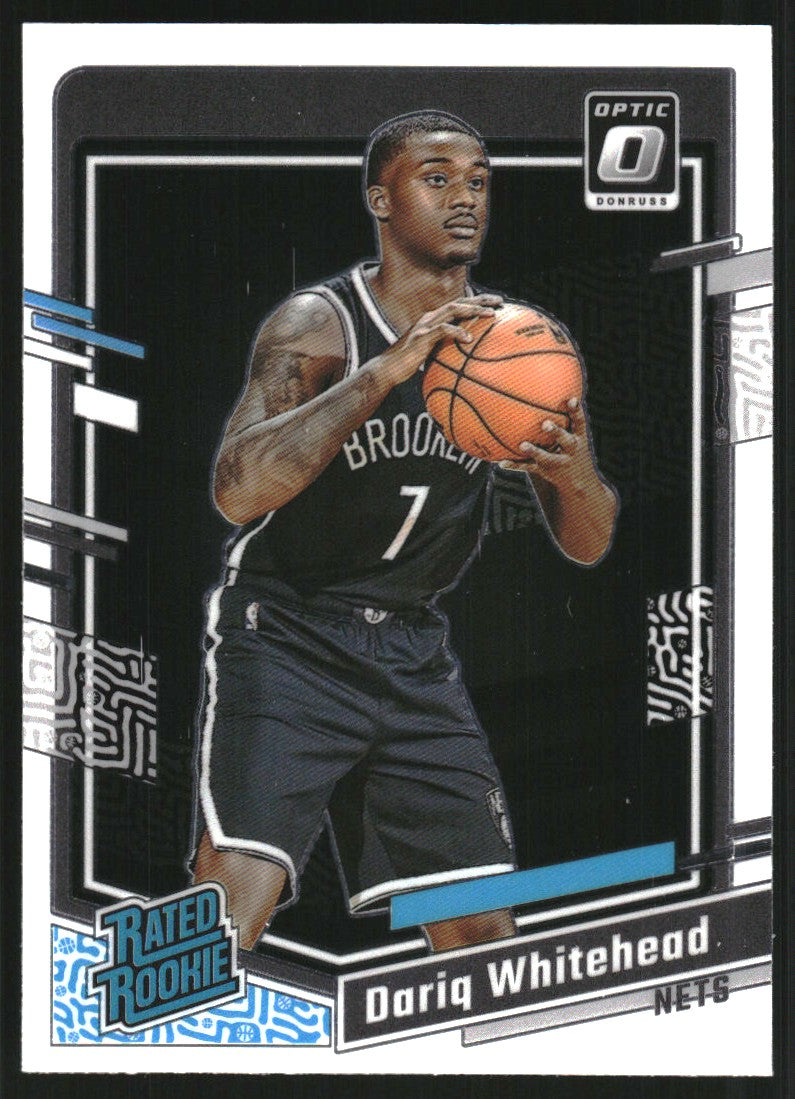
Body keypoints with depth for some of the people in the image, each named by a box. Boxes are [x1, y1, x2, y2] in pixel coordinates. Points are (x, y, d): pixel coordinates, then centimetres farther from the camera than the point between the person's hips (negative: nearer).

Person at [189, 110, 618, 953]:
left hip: (415, 654, 6)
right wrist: (385, 371, -35)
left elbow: (588, 545, 6)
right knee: (229, 910, -20)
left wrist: (577, 477, -18)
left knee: (485, 935, 6)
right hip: (286, 639, -5)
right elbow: (237, 491, -28)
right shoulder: (317, 324, -12)